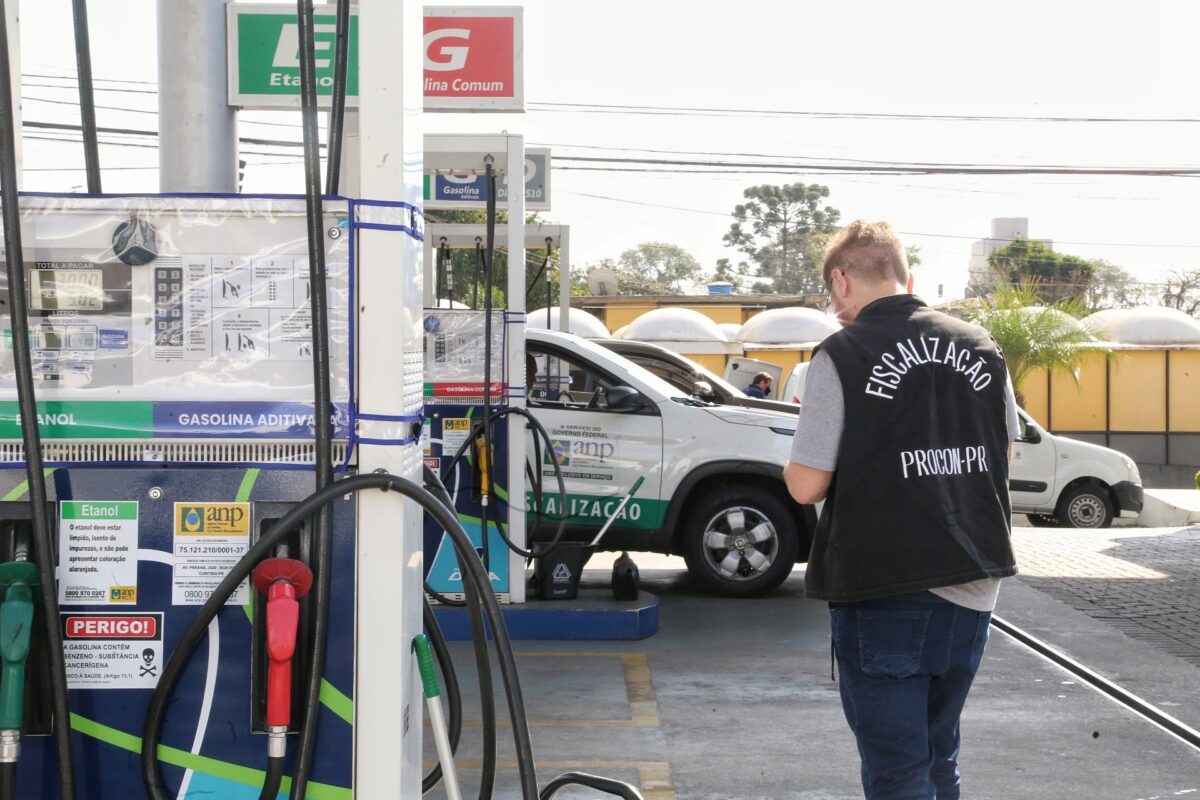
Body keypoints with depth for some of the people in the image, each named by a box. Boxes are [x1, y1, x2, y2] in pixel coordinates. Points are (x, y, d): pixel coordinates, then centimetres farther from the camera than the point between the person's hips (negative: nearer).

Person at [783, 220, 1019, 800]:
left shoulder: (841, 356, -12)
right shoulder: (982, 349, 5)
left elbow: (806, 486, -12)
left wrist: (796, 464, 7)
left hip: (885, 595, -6)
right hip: (972, 587, 6)